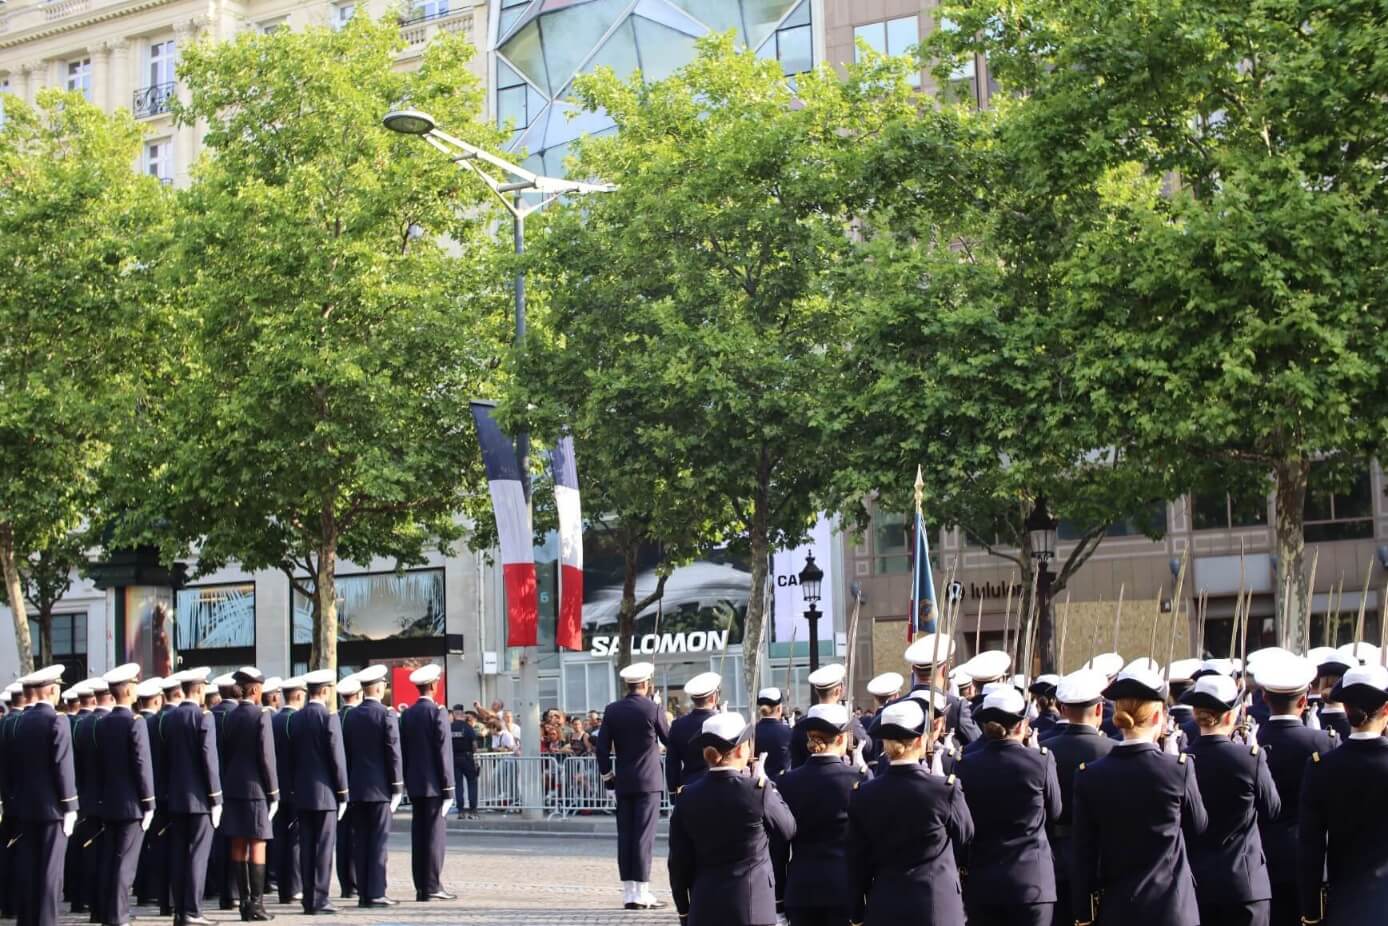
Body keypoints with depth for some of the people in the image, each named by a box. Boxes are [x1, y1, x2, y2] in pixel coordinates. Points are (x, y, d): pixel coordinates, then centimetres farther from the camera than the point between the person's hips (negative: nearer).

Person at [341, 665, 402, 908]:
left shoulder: (350, 716, 6)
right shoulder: (387, 716, -9)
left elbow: (346, 751, 8)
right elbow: (393, 753, -10)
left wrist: (347, 784, 14)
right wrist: (397, 787, -4)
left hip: (356, 788, 5)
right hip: (379, 787, -5)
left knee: (360, 841, 7)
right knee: (378, 841, -3)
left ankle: (363, 893, 9)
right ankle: (376, 893, -5)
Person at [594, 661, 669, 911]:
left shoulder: (612, 710, 1)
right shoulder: (653, 709, -10)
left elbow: (602, 747, 1)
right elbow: (669, 740, 2)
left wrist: (607, 775, 11)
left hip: (623, 782, 4)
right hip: (648, 781, -4)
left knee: (625, 836, 7)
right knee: (644, 836, -4)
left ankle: (629, 892, 8)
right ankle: (641, 892, -5)